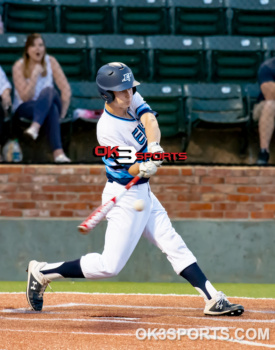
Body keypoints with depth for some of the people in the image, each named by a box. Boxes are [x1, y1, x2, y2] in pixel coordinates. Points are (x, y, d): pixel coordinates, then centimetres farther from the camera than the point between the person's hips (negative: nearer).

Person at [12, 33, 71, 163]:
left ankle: (35, 128, -59)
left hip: (48, 105, 2)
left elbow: (66, 89, -2)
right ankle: (58, 152, -57)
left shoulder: (50, 62, 1)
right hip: (23, 109, -2)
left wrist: (62, 112, -10)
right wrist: (35, 74, -20)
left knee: (49, 91, -35)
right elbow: (25, 97, -14)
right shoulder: (19, 66, -6)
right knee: (52, 108, -37)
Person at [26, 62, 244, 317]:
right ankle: (43, 272, 5)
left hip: (143, 194, 8)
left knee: (174, 245, 6)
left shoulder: (133, 100, -1)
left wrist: (154, 146, -37)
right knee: (110, 266, -6)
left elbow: (149, 120, -18)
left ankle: (213, 299, 6)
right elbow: (131, 169, -22)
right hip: (125, 198, -8)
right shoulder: (108, 129, -23)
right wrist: (144, 168, -44)